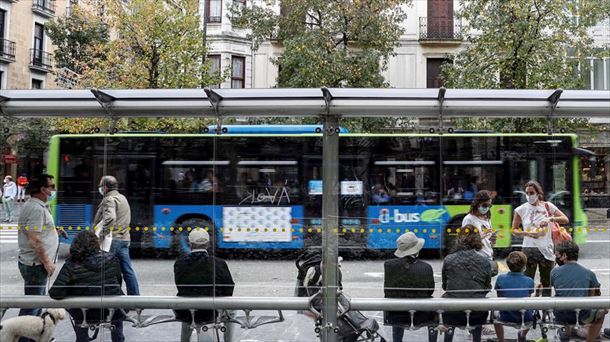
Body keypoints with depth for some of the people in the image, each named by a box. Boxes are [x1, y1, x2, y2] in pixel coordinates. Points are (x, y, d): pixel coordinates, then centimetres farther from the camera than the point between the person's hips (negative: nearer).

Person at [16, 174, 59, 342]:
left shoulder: (37, 206, 13)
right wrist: (47, 262, -19)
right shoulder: (36, 209, -20)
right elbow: (35, 240, -24)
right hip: (36, 264, -11)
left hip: (35, 263, 11)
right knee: (32, 305, -3)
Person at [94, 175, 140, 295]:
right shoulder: (122, 198, 19)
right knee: (127, 270, 9)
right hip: (124, 239, 9)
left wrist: (101, 234, -25)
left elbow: (110, 218, -29)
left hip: (113, 240, -9)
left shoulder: (110, 199, -11)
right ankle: (135, 295, 11)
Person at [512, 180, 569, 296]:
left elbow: (565, 219, 2)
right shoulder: (521, 210, -2)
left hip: (547, 249, 2)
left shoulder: (547, 206, 1)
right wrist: (527, 233, -15)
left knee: (547, 282, 12)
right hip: (529, 249, -2)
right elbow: (514, 230, 3)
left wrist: (551, 219, -16)